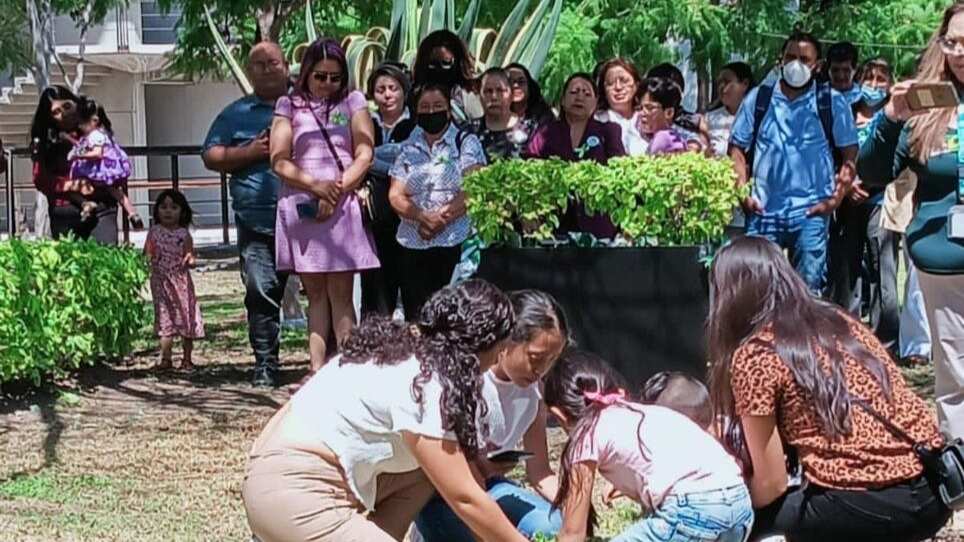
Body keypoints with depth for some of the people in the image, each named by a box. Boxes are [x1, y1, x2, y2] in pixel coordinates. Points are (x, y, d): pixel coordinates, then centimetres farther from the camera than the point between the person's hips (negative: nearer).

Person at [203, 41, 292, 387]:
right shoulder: (236, 114, 15)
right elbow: (211, 157, 10)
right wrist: (250, 152, -5)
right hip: (258, 224, 0)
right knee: (261, 293, -3)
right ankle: (265, 365, 5)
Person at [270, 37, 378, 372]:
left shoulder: (353, 102, 12)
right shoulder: (289, 106, 12)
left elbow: (364, 155, 3)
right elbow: (279, 160, 3)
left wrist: (337, 192, -10)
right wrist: (316, 186, -12)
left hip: (342, 209, -1)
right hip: (301, 209, 1)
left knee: (340, 294, -4)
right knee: (315, 293, 4)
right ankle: (317, 368, 3)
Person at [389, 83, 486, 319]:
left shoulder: (467, 143, 8)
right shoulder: (407, 149, 16)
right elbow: (396, 196, 6)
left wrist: (442, 217, -14)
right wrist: (422, 217, -12)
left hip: (455, 245, -3)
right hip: (412, 247, 3)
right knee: (414, 318, 0)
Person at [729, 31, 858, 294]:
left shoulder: (832, 102, 4)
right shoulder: (758, 98, 8)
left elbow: (850, 155, 5)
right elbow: (737, 149, 11)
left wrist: (835, 199, -6)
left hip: (811, 212, -1)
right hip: (763, 211, 2)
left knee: (808, 287, 0)